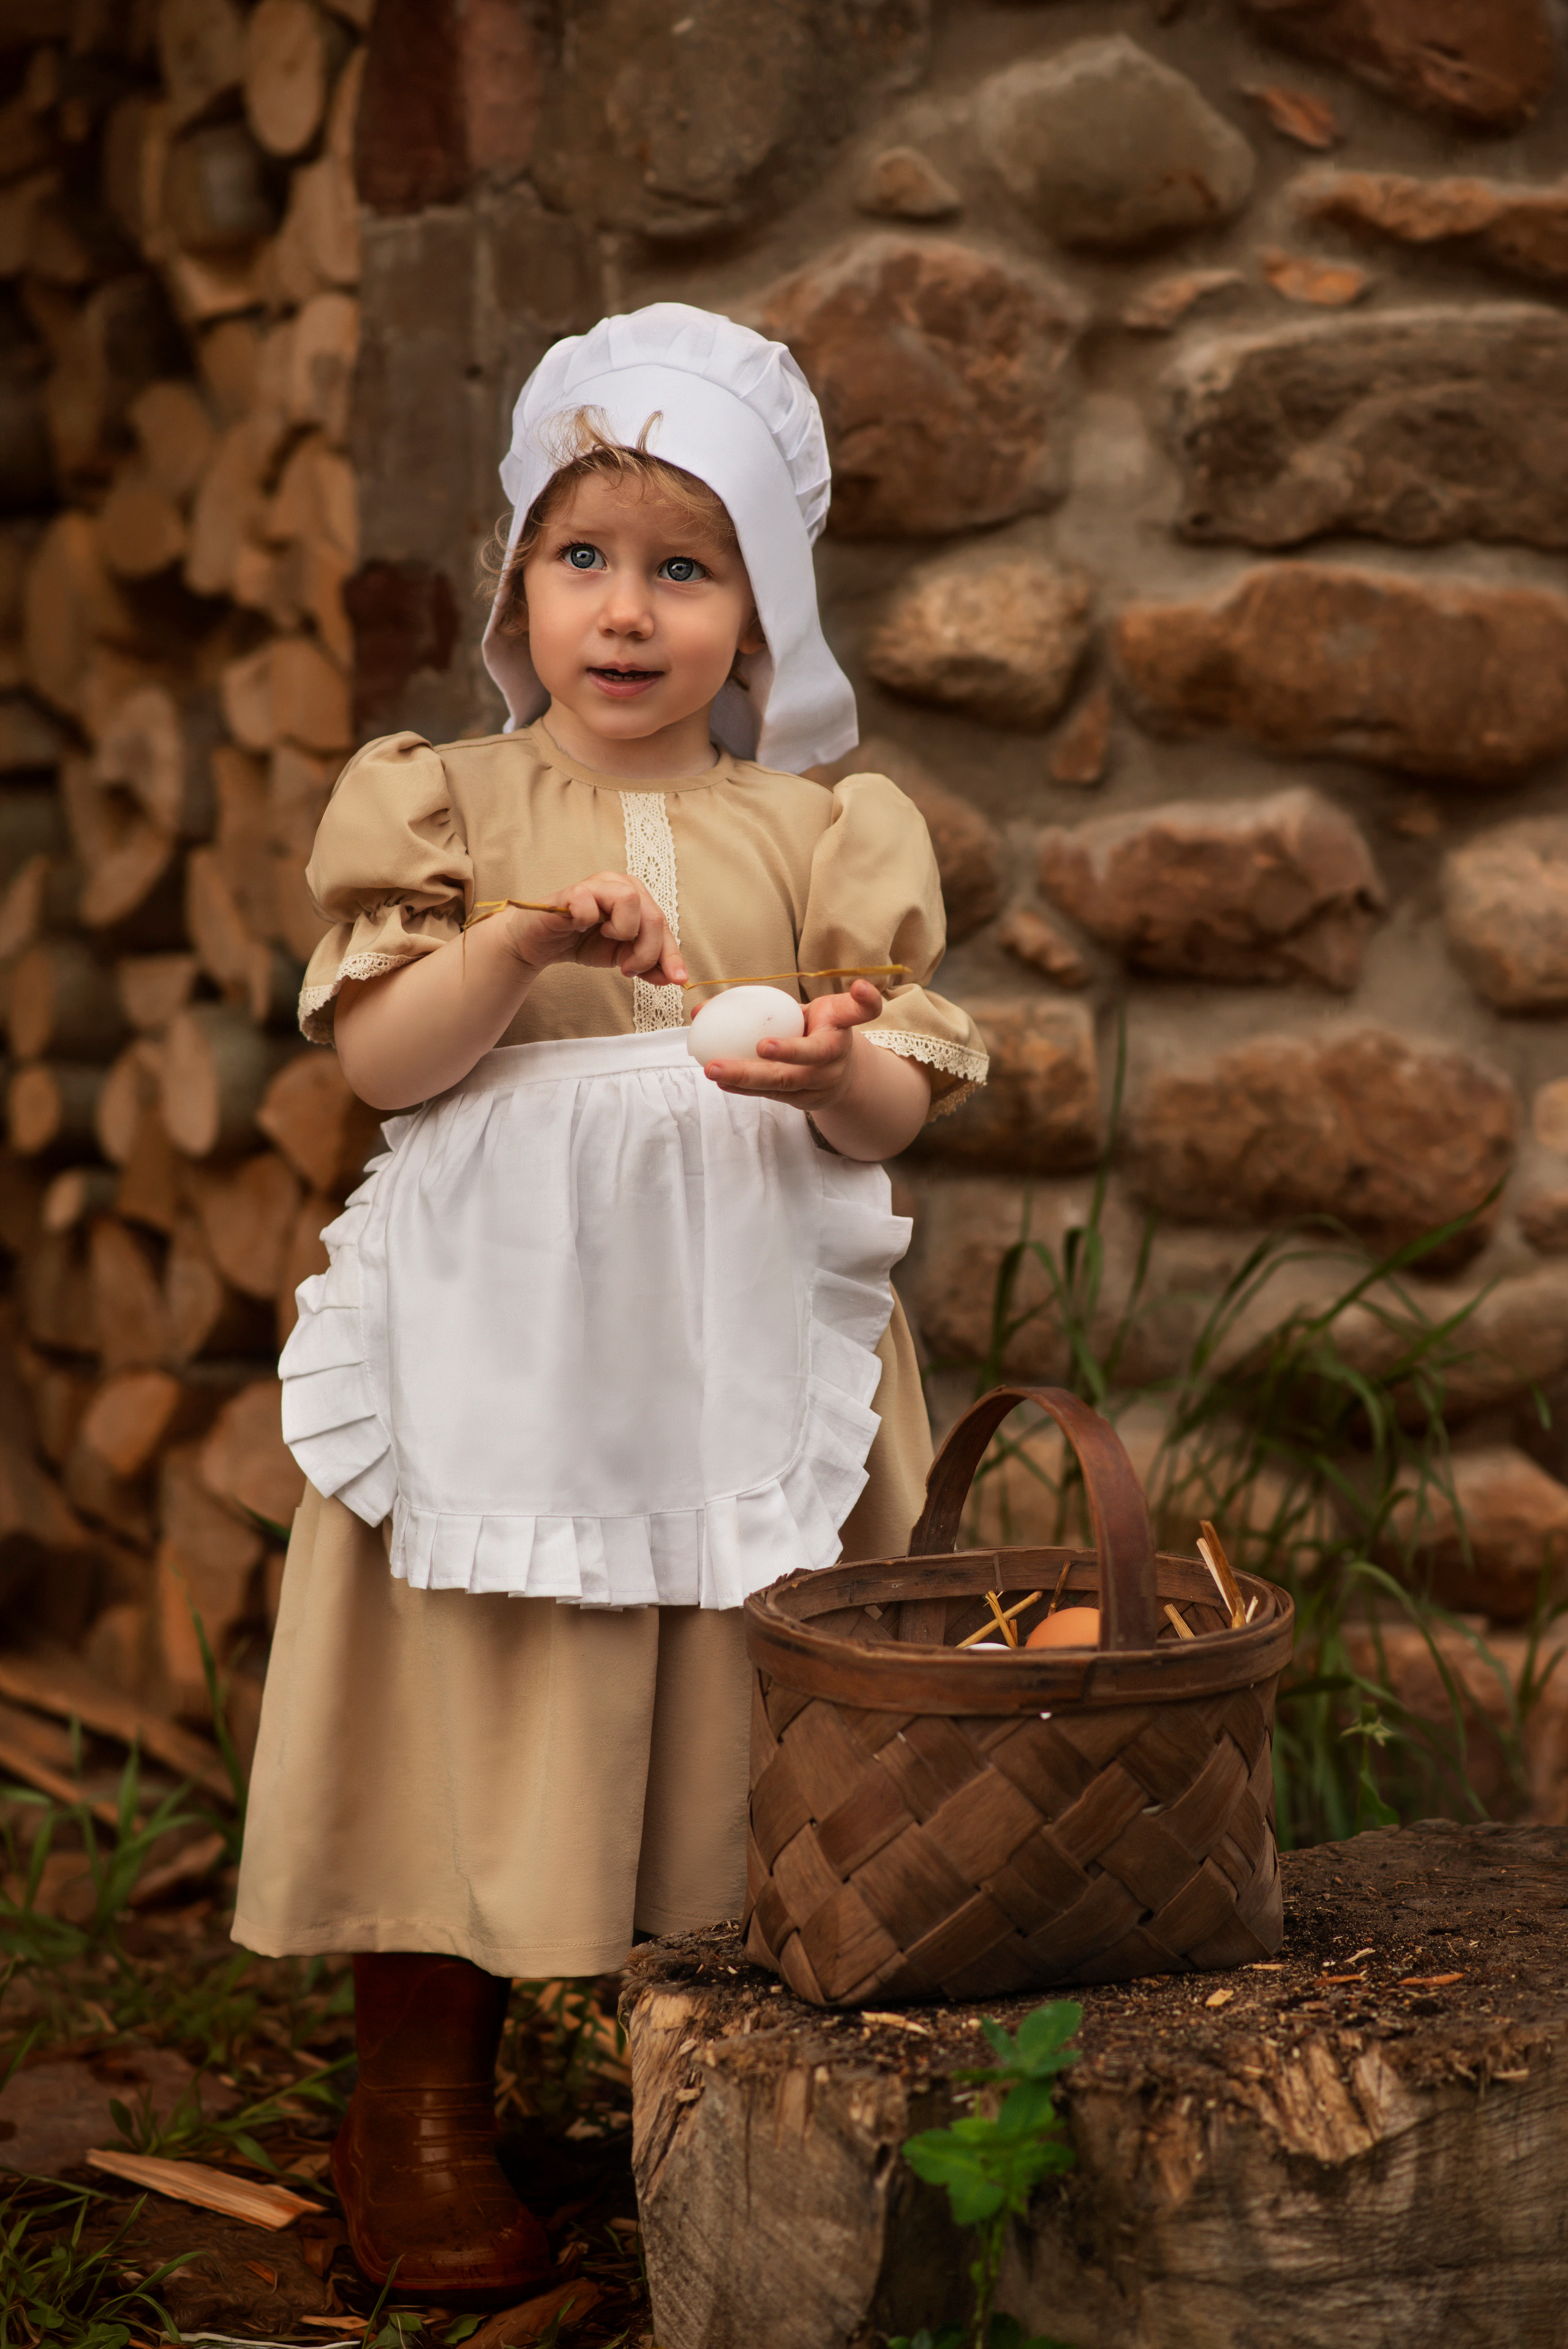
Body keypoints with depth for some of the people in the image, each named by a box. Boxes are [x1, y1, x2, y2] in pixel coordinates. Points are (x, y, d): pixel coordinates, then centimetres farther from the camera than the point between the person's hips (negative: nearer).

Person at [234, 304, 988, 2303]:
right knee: (473, 1700, 2)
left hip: (745, 1343, 2)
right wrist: (521, 940, -21)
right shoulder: (447, 808, 4)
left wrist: (837, 1071, -19)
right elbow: (378, 1059, -6)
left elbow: (902, 1102, 4)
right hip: (497, 1335, -1)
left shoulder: (824, 835, 8)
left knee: (734, 1724, 5)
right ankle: (420, 2116, 16)